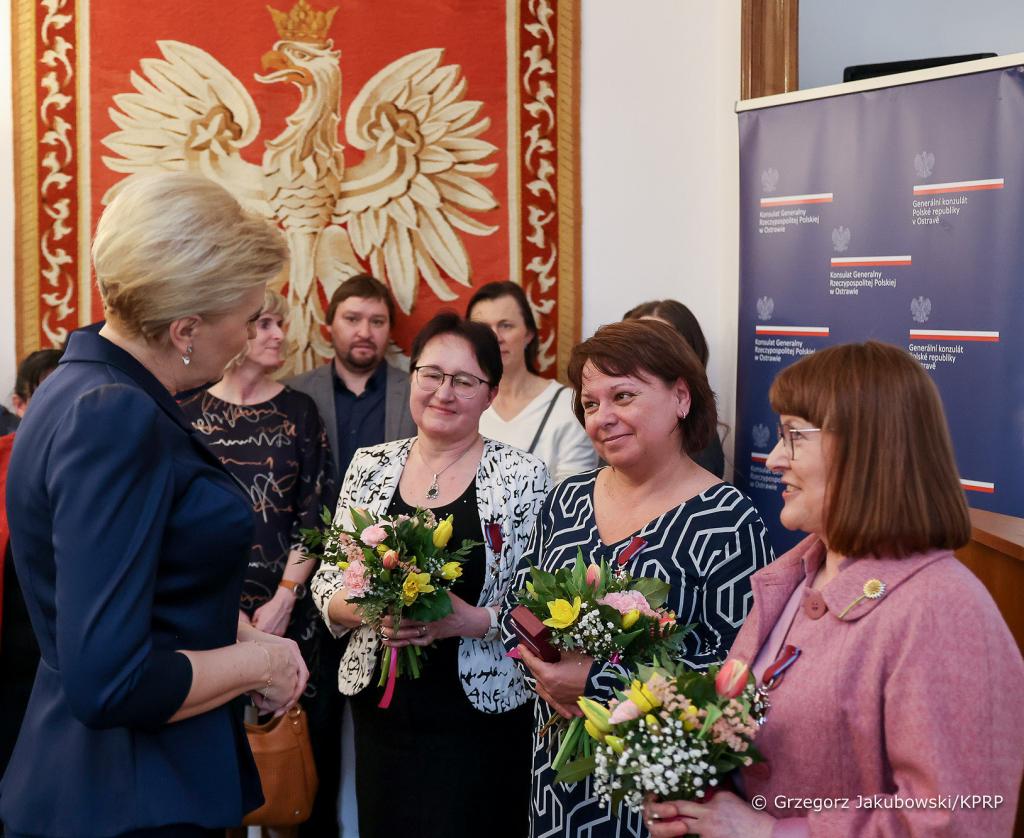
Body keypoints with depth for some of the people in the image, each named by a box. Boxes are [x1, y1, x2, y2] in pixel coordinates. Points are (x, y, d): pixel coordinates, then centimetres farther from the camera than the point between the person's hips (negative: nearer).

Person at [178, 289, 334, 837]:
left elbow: (315, 512, 1)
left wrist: (284, 598, -9)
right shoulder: (189, 412, 3)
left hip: (288, 605, 0)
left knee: (296, 729, 2)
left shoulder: (299, 411, 5)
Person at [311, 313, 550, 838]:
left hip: (480, 711, -3)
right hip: (382, 705, 3)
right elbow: (327, 582, 6)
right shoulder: (370, 466, 5)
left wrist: (473, 621, -23)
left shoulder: (522, 476, -5)